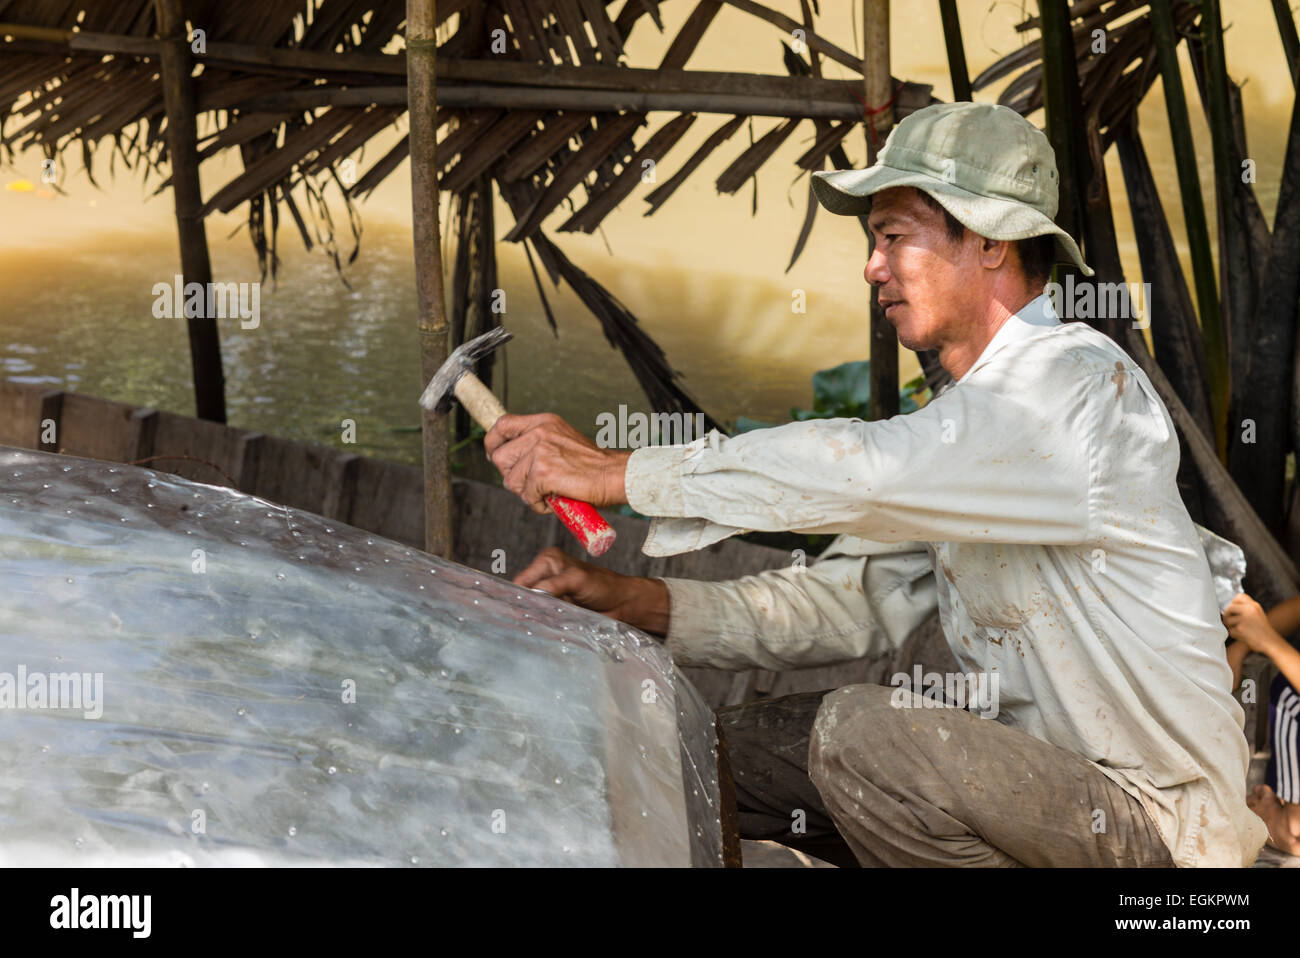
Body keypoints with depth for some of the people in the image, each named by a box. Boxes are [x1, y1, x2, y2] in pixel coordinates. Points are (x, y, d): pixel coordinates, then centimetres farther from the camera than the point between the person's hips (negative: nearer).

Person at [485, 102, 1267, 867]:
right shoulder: (963, 417, 12)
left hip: (1150, 815, -8)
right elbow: (855, 602, 6)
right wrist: (634, 601, -6)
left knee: (861, 730, -29)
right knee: (733, 750, 3)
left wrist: (619, 472, -27)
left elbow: (864, 472, -32)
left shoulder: (1080, 385, -18)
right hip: (1027, 763, 8)